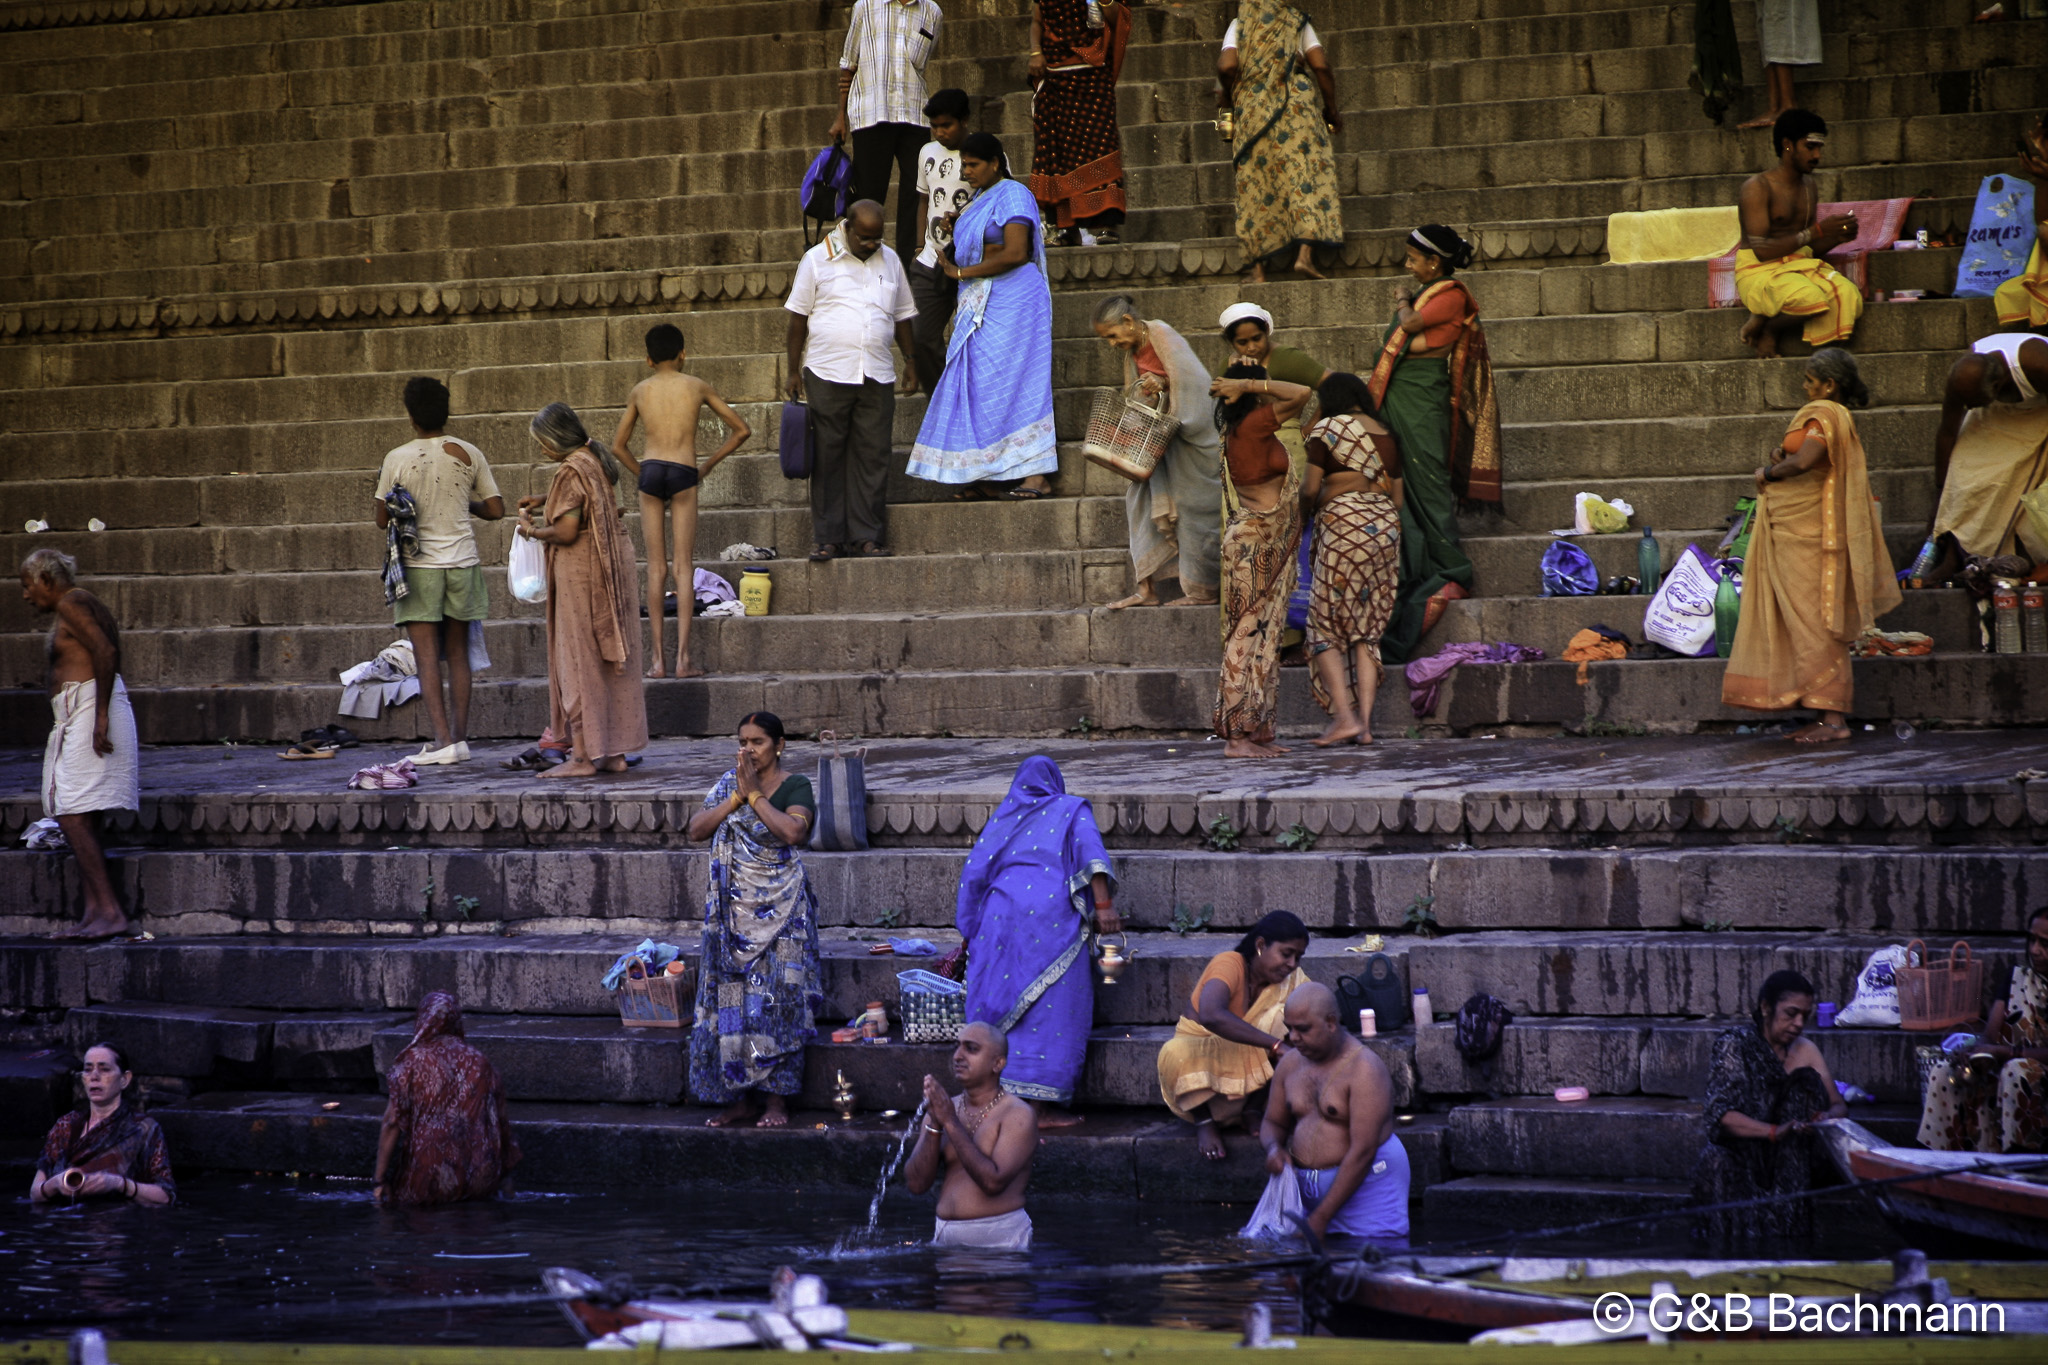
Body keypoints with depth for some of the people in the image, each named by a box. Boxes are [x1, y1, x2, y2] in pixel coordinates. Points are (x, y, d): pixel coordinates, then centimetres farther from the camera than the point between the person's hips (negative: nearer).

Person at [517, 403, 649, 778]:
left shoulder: (571, 472, -18)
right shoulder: (597, 459, 9)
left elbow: (566, 532, -21)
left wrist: (532, 530, -3)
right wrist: (546, 502, 19)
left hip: (580, 575, -9)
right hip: (612, 571, 9)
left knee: (579, 662, -3)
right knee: (611, 662, 10)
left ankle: (584, 755, -3)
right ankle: (615, 751, 13)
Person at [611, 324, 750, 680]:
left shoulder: (640, 391, 12)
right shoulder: (697, 387, 9)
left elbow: (618, 446, 18)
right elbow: (741, 430, 13)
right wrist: (708, 465, 19)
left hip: (650, 471, 2)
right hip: (683, 474, -1)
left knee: (656, 566, 5)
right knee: (683, 565, -1)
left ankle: (658, 658, 1)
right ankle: (682, 657, -9)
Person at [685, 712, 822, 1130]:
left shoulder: (795, 786, -5)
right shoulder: (728, 784, 9)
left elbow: (793, 831, -24)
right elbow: (696, 830, -1)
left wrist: (754, 793, -18)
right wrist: (736, 796, -10)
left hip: (779, 910, -5)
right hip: (734, 910, 5)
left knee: (776, 999, -6)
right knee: (732, 1001, 3)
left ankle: (776, 1099, 0)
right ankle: (741, 1099, 10)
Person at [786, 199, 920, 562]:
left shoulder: (889, 261, 12)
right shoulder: (817, 260, 1)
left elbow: (902, 316, 21)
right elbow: (798, 318, 3)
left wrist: (911, 360, 14)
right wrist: (794, 372, 0)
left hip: (877, 378, 3)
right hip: (827, 375, -3)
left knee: (872, 457, 1)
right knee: (828, 459, 0)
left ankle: (868, 536, 7)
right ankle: (827, 538, 4)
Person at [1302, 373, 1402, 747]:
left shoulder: (1327, 429, -1)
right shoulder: (1387, 437, 16)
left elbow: (1310, 489, -5)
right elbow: (1397, 497, 16)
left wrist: (1312, 504, 16)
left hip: (1343, 521, -6)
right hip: (1387, 525, 6)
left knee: (1326, 628, 0)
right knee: (1368, 631, 8)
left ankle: (1344, 715, -13)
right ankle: (1365, 721, 0)